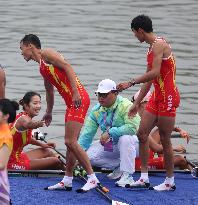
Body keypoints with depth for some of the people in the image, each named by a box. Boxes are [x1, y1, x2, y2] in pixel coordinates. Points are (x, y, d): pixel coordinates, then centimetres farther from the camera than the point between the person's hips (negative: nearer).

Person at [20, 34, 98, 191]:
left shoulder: (47, 54, -3)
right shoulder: (42, 67, 24)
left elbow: (67, 66, -16)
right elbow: (49, 91, 35)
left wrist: (75, 92, -24)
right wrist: (49, 112, 43)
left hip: (78, 98, -10)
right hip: (71, 102, 10)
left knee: (70, 141, -13)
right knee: (71, 142, 11)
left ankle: (92, 178, -11)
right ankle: (67, 181, 16)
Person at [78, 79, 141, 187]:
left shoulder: (125, 105, -20)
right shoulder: (96, 110, -1)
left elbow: (133, 127, -34)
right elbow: (87, 134, 1)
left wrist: (110, 133, -33)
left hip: (131, 142, -6)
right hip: (109, 145, 6)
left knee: (125, 138, -40)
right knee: (89, 155, -15)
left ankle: (127, 176, -30)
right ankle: (119, 165, 2)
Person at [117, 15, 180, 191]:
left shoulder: (159, 44, -15)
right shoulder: (151, 48, 16)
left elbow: (155, 73, -25)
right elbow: (149, 79, 21)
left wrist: (130, 83, -21)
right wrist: (137, 103, 23)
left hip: (168, 97, -10)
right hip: (157, 97, 10)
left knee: (164, 139, -3)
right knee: (142, 133, 7)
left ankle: (170, 181, 6)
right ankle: (144, 177, 12)